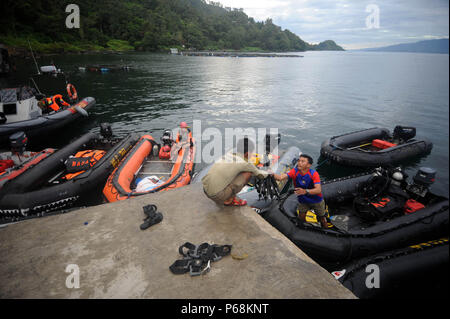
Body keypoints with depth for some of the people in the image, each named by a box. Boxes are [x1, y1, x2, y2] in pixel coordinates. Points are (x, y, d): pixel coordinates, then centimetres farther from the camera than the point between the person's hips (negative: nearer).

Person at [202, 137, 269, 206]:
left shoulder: (228, 154, 11)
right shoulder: (243, 163, -8)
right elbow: (260, 174, 6)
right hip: (217, 195, -7)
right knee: (248, 173, -2)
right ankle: (229, 200, 4)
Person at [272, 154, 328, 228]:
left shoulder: (314, 174, -28)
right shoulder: (295, 171, -22)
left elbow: (318, 190, -39)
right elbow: (281, 177, -38)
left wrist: (305, 191, -56)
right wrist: (272, 175, -59)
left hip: (316, 201, -1)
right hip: (302, 201, 1)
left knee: (322, 219, 14)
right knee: (301, 218, -4)